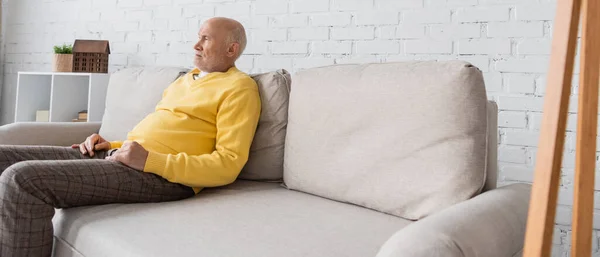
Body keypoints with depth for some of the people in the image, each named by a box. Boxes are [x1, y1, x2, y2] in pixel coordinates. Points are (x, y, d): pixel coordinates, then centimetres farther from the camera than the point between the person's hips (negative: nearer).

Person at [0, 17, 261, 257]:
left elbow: (229, 164, -13)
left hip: (163, 173, -9)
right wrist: (114, 146, 11)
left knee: (23, 179, -24)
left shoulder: (239, 87, -1)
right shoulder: (185, 80, 26)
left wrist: (150, 160, -20)